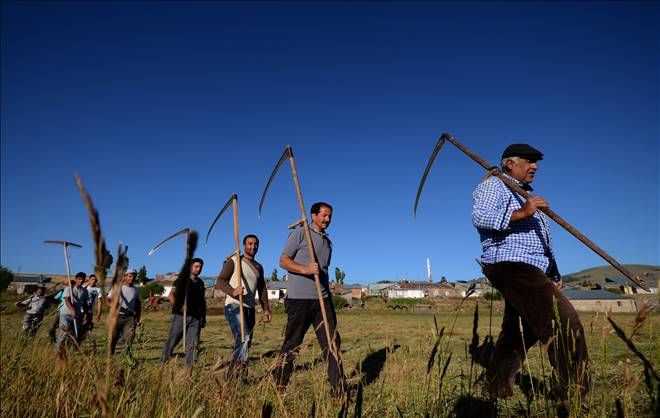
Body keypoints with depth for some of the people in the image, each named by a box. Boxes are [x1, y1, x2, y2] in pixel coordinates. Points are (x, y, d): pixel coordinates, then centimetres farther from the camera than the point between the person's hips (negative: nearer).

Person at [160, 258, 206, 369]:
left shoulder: (200, 283, 18)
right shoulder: (182, 280, 5)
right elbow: (171, 295, -5)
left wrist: (203, 317, 14)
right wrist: (178, 307, -21)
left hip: (195, 318, 4)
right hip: (180, 316, -4)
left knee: (193, 344, 0)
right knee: (172, 341, -2)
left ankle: (189, 369, 4)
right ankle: (162, 364, 7)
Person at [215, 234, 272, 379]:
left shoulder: (258, 267, 19)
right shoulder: (234, 261, 0)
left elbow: (262, 289, 20)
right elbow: (220, 281, -9)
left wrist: (266, 309, 9)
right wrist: (233, 291, -29)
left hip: (250, 308, 7)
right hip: (234, 306, -7)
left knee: (246, 343, 5)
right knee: (243, 338, -22)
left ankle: (233, 374, 12)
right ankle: (238, 374, -20)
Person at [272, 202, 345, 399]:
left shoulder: (328, 241, 19)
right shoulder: (300, 233, -1)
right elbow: (283, 260, -7)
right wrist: (305, 269, -23)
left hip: (322, 299, 6)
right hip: (299, 298, -6)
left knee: (332, 342, 2)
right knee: (292, 344, 4)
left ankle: (339, 391, 9)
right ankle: (278, 387, 20)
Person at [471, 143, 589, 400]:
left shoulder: (527, 196, 32)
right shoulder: (494, 185, 1)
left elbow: (543, 241, 33)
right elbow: (479, 217, -18)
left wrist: (554, 274, 25)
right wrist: (521, 213, -27)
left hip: (532, 272, 10)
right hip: (512, 266, -10)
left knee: (517, 336, 11)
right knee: (567, 325, -18)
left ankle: (496, 391, 20)